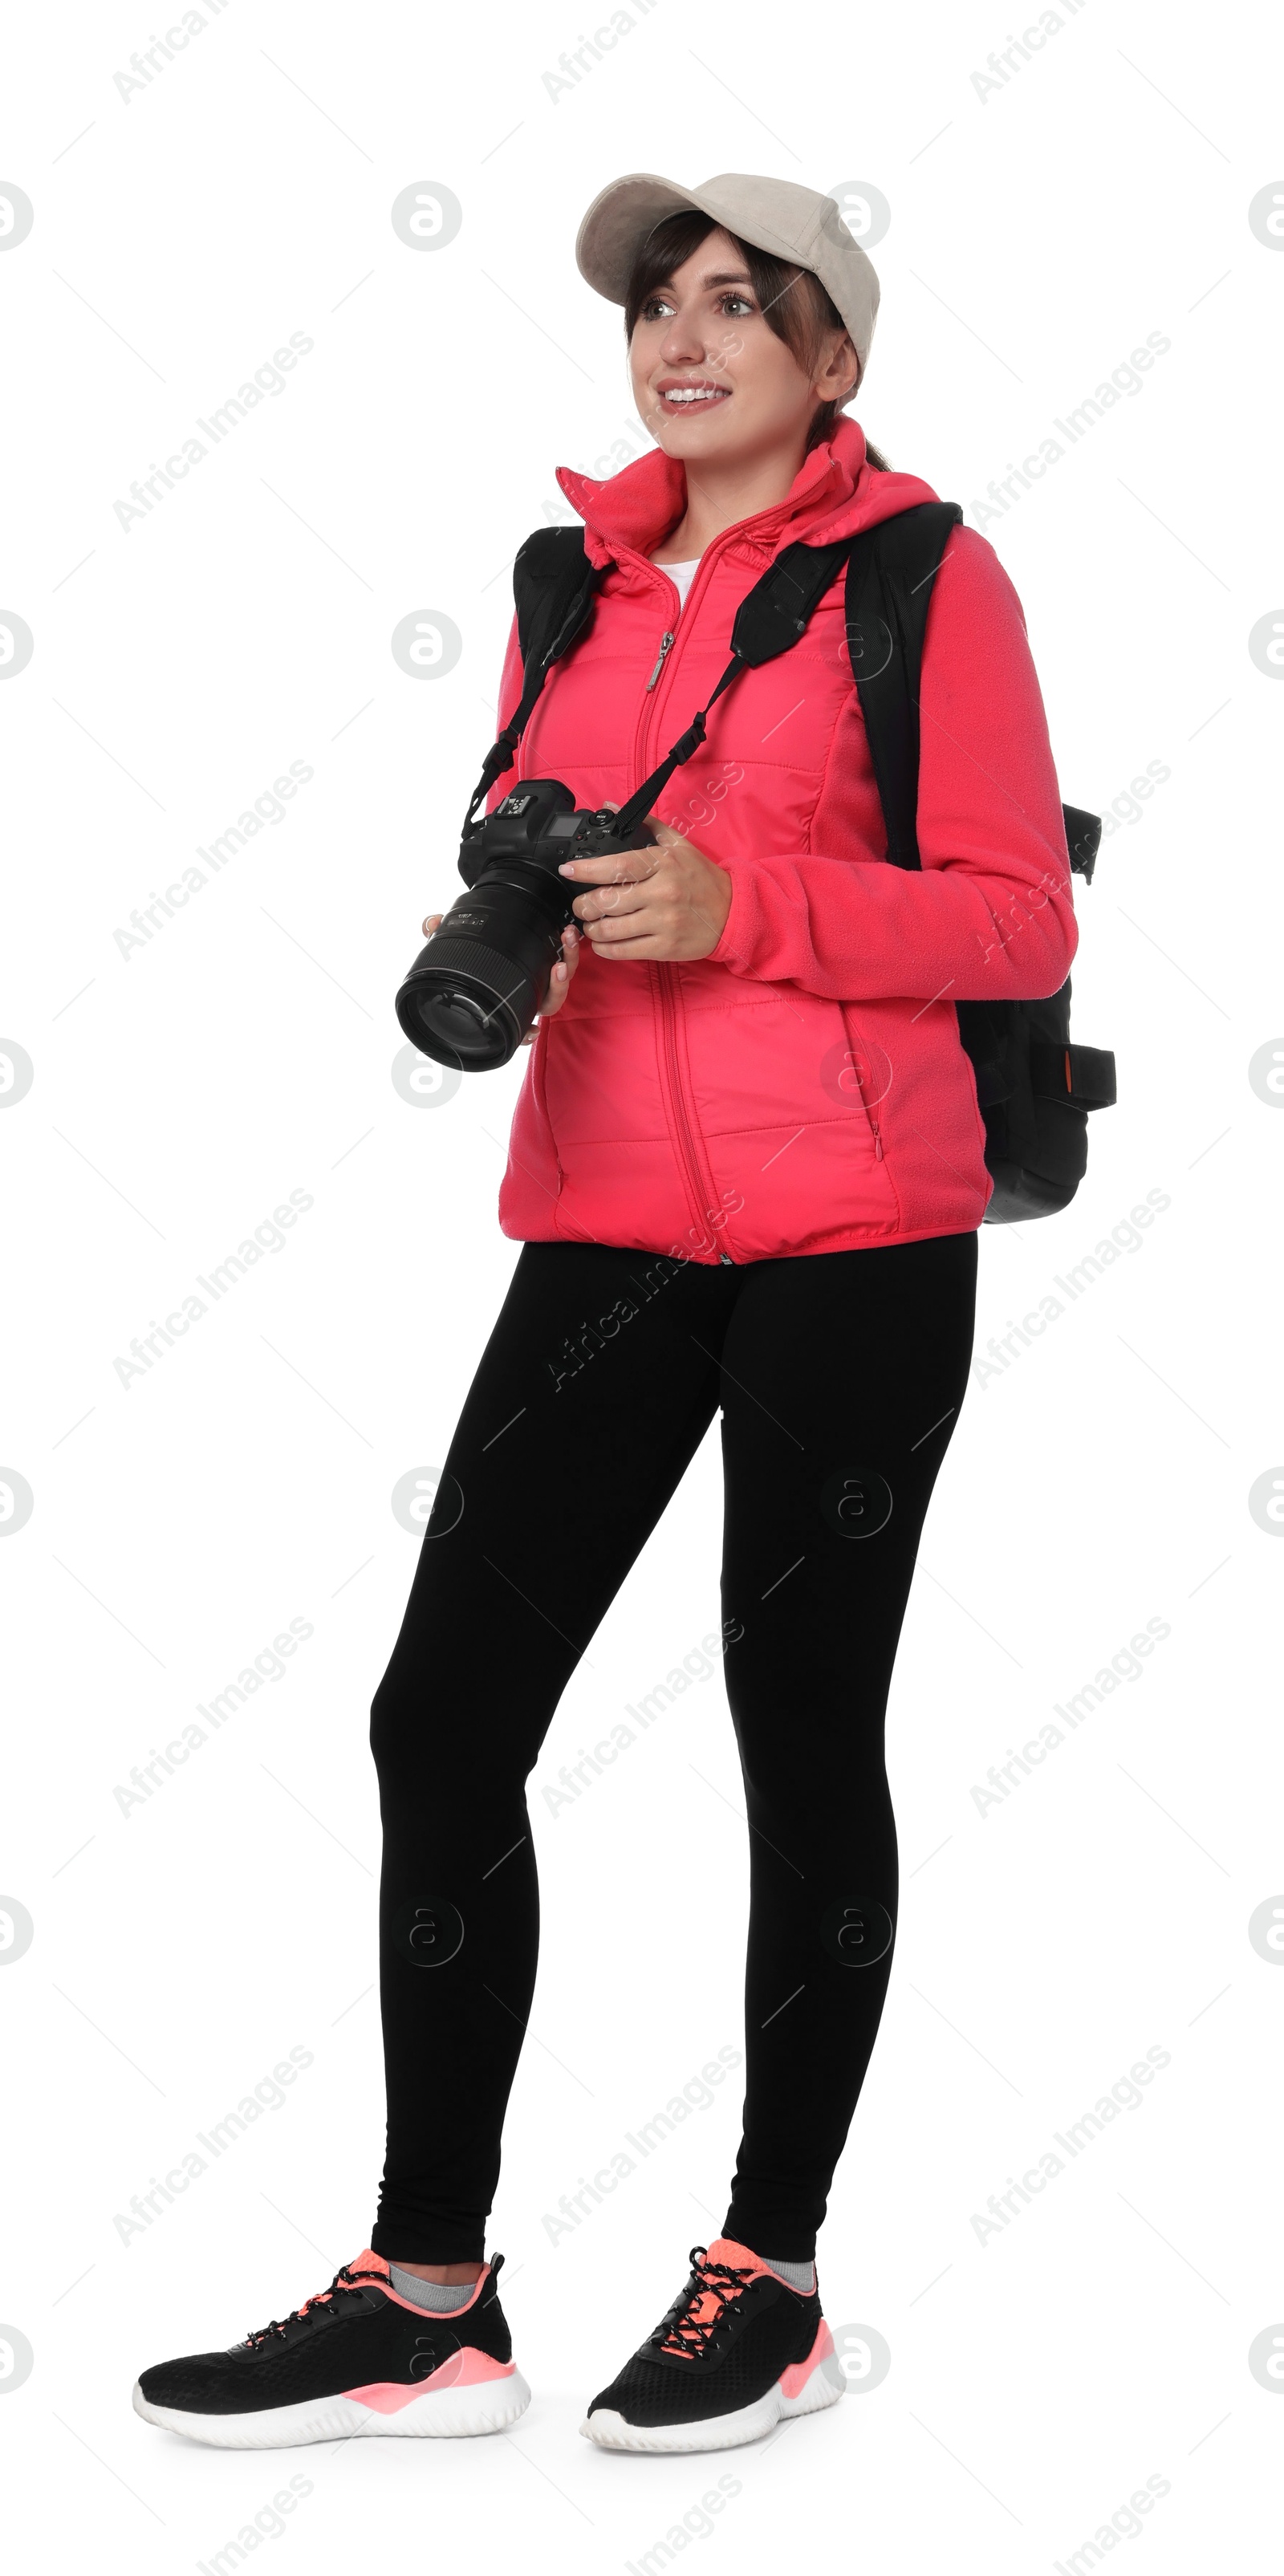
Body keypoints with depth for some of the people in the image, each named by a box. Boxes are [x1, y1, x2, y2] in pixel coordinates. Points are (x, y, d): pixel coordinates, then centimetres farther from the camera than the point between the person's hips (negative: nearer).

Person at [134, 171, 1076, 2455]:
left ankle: (774, 2278, 19)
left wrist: (732, 908, -17)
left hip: (851, 1238, -5)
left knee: (803, 1736, 4)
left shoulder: (923, 573, -2)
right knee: (442, 1709, 0)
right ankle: (429, 2297, 10)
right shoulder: (580, 583, 14)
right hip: (610, 1220, 5)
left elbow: (1019, 923, -6)